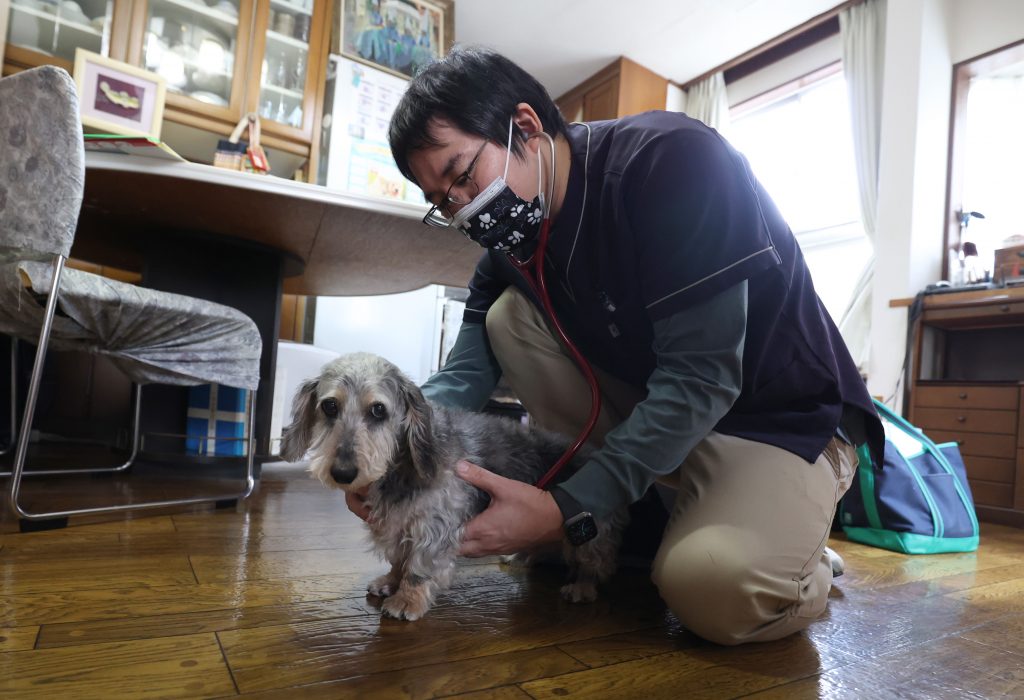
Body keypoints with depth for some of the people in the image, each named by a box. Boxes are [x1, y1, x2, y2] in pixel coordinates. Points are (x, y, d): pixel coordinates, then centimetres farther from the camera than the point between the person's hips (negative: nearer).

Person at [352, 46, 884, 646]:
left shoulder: (674, 162, -24)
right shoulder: (516, 227, -2)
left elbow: (701, 376, -29)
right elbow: (470, 366, -7)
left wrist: (566, 510, -31)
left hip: (781, 414, -6)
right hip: (649, 396, 6)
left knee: (715, 587, -33)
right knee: (509, 316, -9)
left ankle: (793, 554, 5)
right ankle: (630, 520, -2)